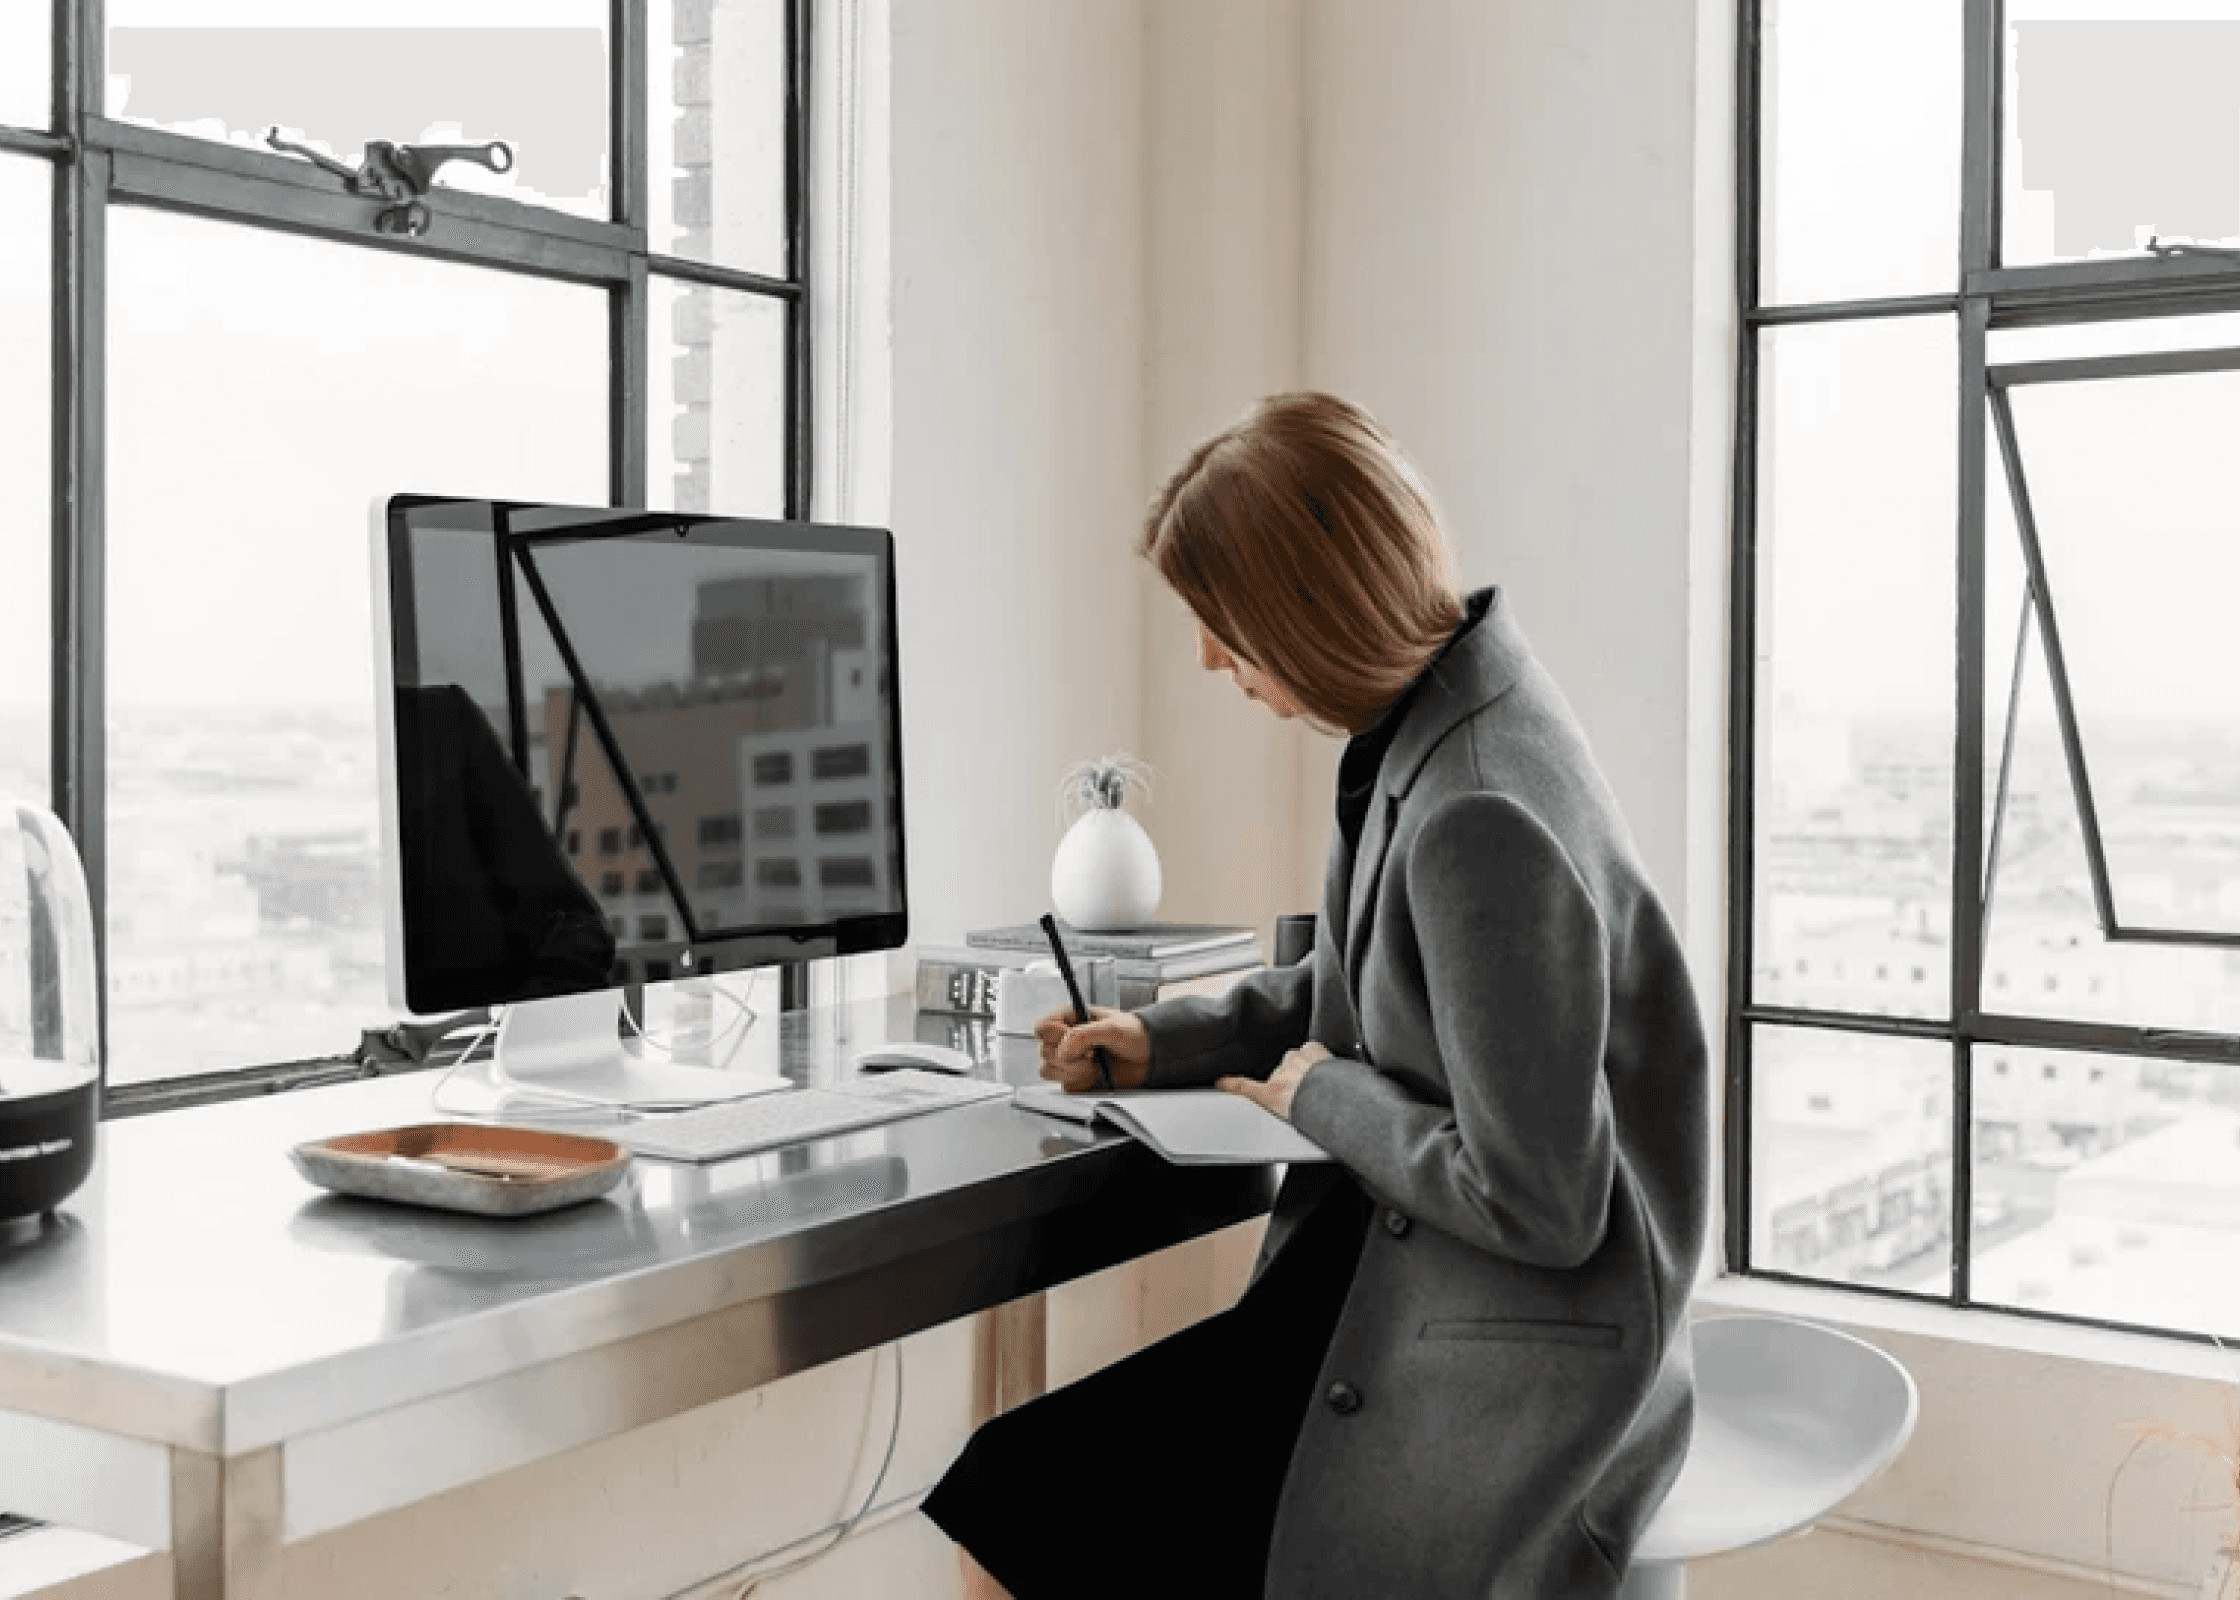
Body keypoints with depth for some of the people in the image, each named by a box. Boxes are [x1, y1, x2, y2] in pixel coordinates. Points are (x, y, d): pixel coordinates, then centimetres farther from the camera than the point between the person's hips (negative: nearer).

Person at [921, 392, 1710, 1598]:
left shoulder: (1483, 820, -26)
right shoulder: (1432, 712, 3)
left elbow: (1535, 1202, -23)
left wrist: (1323, 1099, -9)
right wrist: (1161, 1043, 12)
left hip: (1505, 1378, -8)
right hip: (1391, 1281, 9)